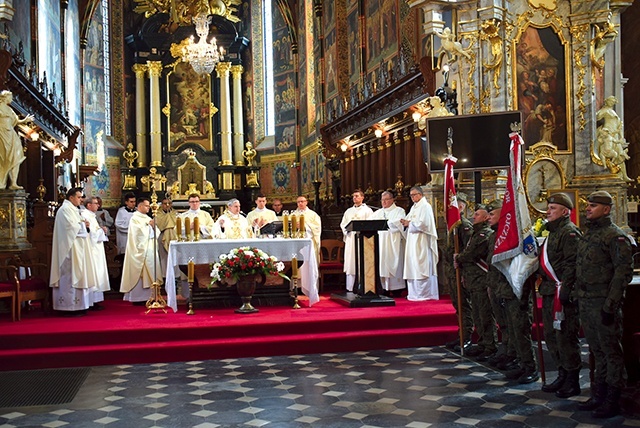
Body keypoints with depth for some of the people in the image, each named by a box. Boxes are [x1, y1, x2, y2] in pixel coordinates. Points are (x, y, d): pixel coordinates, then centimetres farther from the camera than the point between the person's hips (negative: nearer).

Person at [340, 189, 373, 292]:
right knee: (350, 263, 2)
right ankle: (350, 288, 4)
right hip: (350, 239, 5)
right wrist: (346, 230, -2)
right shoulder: (348, 211, 20)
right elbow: (343, 224, 17)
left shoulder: (367, 210, 5)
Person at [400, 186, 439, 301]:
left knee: (421, 267, -8)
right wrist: (406, 222, 0)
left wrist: (409, 223, -10)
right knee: (413, 267, 8)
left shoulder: (425, 206, -9)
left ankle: (423, 294, -4)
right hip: (413, 241, 9)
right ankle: (415, 293, 12)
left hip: (421, 242, -9)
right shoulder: (414, 207, 19)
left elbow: (423, 223, -19)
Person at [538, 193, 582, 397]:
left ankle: (573, 382, 5)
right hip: (549, 294, 10)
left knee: (565, 337, -4)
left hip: (562, 294, -10)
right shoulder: (553, 232, 19)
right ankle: (563, 376, 25)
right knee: (551, 336, 14)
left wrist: (564, 292, -24)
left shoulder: (570, 232, -12)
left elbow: (571, 265, -20)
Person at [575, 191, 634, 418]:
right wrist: (579, 300, 17)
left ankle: (612, 402, 8)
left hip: (604, 304, -8)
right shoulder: (588, 235, 15)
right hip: (586, 303, 9)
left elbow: (623, 272, -17)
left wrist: (611, 305, -21)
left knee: (611, 352, 1)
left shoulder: (615, 236, -12)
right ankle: (598, 397, 25)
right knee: (597, 352, 16)